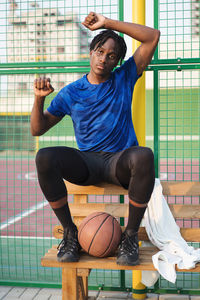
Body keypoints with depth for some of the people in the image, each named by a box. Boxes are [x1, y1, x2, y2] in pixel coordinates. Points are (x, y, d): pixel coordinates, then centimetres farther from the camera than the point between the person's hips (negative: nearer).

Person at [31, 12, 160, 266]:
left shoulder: (124, 78, 7)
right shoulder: (71, 93, 8)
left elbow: (153, 37, 1)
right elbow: (37, 129, 7)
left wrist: (107, 23, -3)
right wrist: (39, 99, -12)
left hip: (120, 161, -1)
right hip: (86, 162, 2)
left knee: (144, 156, -38)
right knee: (44, 157, -28)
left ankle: (131, 235, -20)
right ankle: (70, 232, -13)